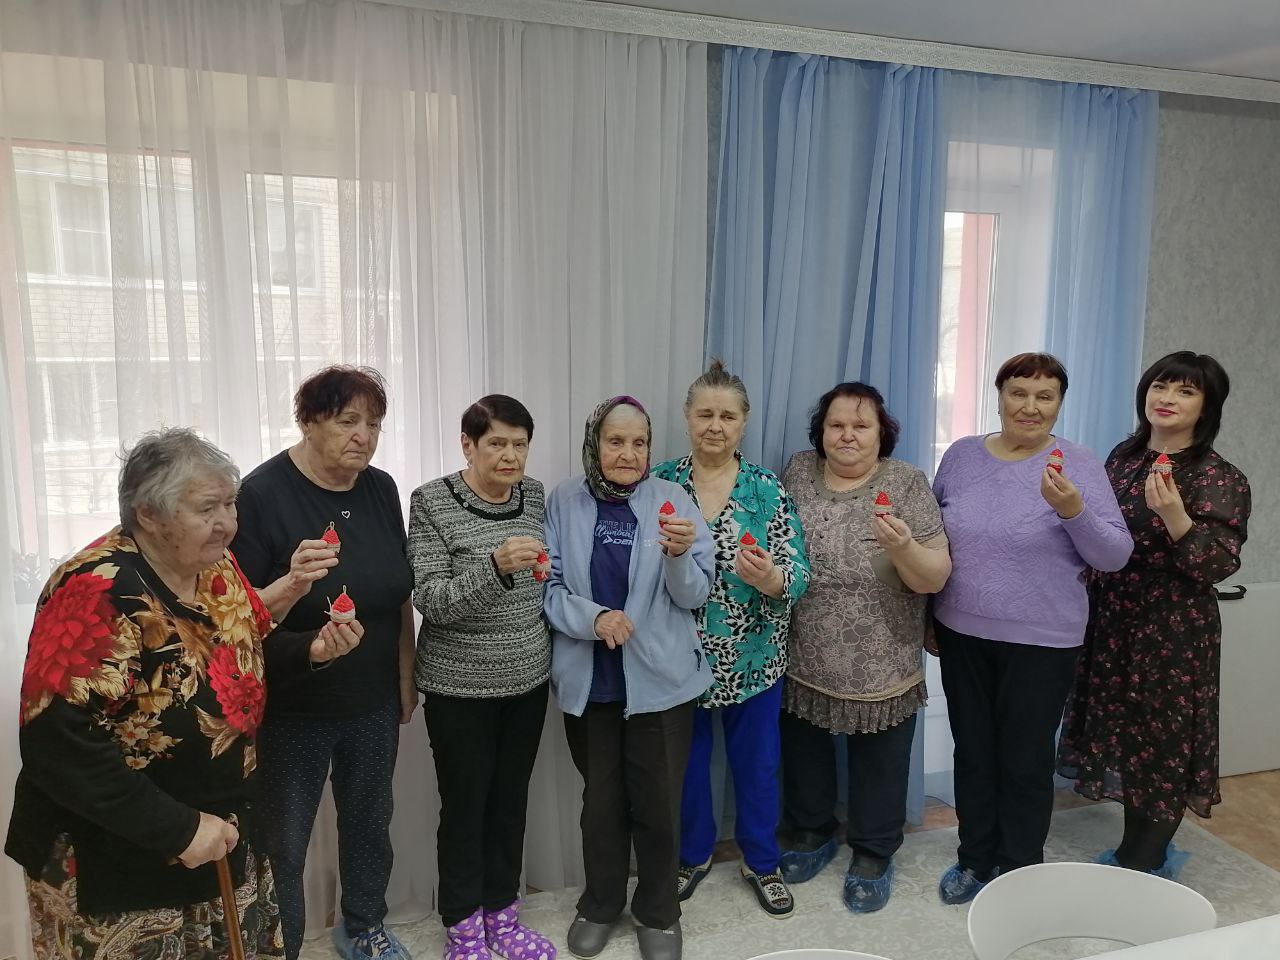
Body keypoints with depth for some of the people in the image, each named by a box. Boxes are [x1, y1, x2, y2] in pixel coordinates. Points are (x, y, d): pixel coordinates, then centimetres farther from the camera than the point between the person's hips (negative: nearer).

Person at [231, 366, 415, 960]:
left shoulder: (381, 489, -2)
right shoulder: (263, 493, -17)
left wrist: (406, 680, 11)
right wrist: (293, 583, -35)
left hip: (374, 704, 5)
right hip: (291, 710, -5)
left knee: (370, 823, 21)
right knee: (281, 846, 9)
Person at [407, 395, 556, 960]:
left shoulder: (534, 494, 2)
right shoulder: (432, 501, -13)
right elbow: (430, 601, -20)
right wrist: (495, 565, -33)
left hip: (527, 678, 5)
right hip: (460, 684, -4)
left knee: (511, 799, 16)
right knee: (464, 805, 8)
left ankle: (502, 913, 34)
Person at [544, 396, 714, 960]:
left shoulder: (671, 500, -6)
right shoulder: (564, 502, -4)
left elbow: (695, 596, -8)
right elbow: (548, 588, -4)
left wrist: (680, 554, -28)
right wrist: (593, 618, -21)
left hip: (660, 680, -1)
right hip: (588, 681, 1)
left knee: (658, 802, 11)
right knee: (600, 798, 18)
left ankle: (658, 912, 35)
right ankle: (600, 903, 41)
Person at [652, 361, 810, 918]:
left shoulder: (768, 490, -5)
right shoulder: (658, 484, -3)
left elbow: (799, 575, -10)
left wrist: (770, 578, -30)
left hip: (753, 658, 0)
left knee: (757, 762, 15)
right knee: (684, 760, 16)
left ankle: (760, 862, 40)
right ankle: (692, 854, 42)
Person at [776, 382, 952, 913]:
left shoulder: (907, 484, -10)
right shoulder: (798, 471, -1)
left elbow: (935, 577, -13)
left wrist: (902, 546, -31)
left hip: (880, 667, -3)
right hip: (803, 660, 3)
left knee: (877, 765, 13)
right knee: (804, 755, 19)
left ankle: (873, 854, 36)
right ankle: (810, 834, 43)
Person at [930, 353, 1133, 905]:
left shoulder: (1079, 466, -8)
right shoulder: (961, 456, 2)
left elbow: (1115, 555, -10)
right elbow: (932, 539, 10)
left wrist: (1073, 510, -28)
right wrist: (928, 617, 10)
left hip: (1041, 643, -3)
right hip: (962, 634, 3)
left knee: (1025, 762, 9)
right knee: (972, 752, 15)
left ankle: (1020, 873, 29)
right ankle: (975, 860, 34)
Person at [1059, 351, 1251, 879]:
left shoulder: (1221, 479, -12)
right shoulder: (1124, 456, 6)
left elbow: (1218, 566, -19)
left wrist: (1175, 516, -32)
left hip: (1174, 634, -6)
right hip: (1111, 622, 6)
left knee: (1162, 745, 6)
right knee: (1124, 736, 16)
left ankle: (1142, 867, 22)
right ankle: (1140, 850, 35)